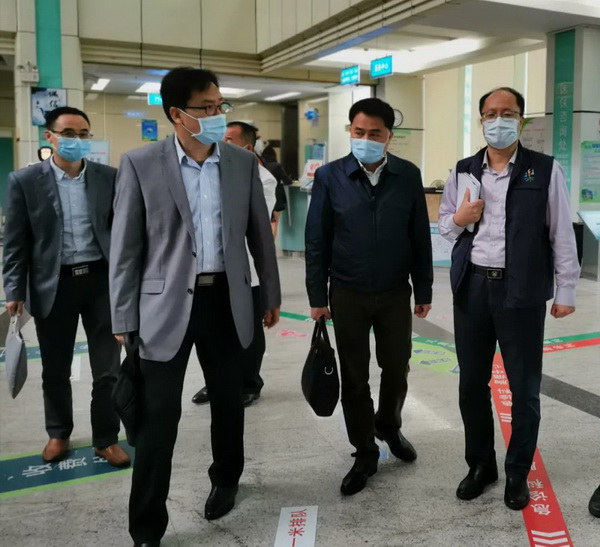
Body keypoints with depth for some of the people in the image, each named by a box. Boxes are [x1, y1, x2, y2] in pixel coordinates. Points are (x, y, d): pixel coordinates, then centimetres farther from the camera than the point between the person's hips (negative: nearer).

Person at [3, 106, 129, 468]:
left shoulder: (109, 177, 1)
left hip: (101, 280, 1)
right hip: (53, 284, 0)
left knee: (107, 368, 6)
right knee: (55, 370, 13)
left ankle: (107, 438, 22)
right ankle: (58, 433, 35)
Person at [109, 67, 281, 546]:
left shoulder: (243, 162, 2)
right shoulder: (140, 164, -6)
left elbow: (260, 234, 10)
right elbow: (126, 247, -5)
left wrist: (271, 294, 12)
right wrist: (124, 319, -5)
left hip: (227, 300, 3)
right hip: (167, 304, -3)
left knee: (228, 400, 16)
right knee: (158, 415, 2)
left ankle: (226, 479, 43)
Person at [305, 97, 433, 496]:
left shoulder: (409, 175, -3)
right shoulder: (330, 177, -6)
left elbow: (420, 237, 2)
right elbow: (317, 240, -3)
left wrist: (424, 290, 3)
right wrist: (317, 297, -4)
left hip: (395, 294, 1)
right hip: (348, 295, -1)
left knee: (397, 370, 14)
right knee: (354, 379, 8)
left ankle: (389, 426, 43)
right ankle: (365, 455, 25)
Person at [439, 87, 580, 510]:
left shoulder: (546, 170, -2)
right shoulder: (463, 171, 8)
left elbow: (562, 234, -1)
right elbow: (444, 225, 16)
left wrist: (566, 291, -2)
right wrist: (457, 220, -6)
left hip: (522, 292, -3)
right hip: (472, 287, 3)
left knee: (524, 387, 8)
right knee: (472, 384, 12)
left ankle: (518, 473, 27)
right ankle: (481, 464, 32)